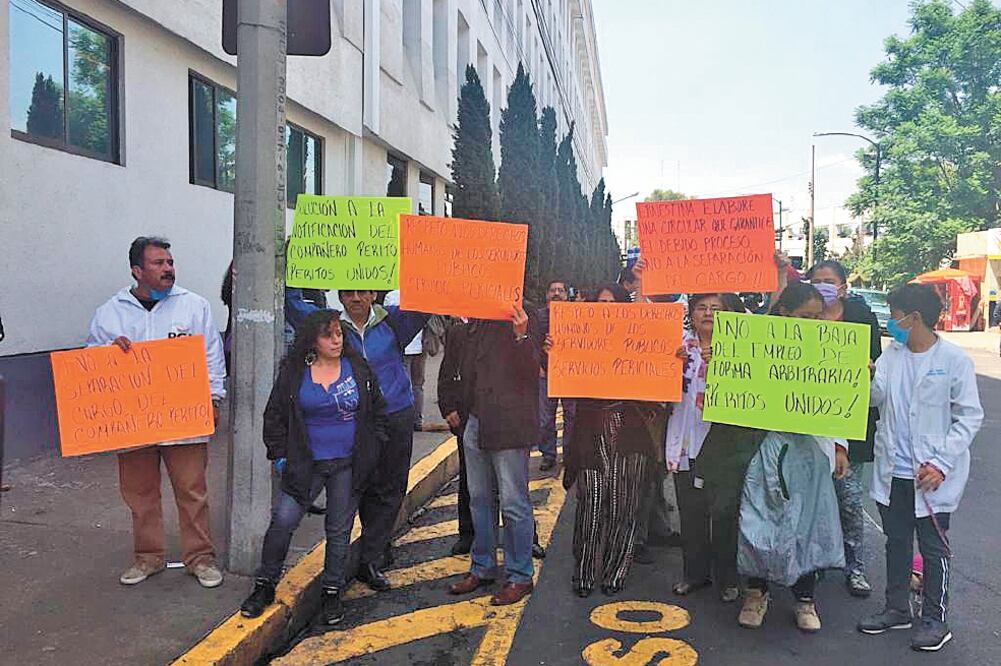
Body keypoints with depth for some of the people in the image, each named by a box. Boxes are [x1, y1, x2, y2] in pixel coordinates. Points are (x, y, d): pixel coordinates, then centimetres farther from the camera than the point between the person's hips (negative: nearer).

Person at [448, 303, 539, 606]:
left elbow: (532, 371, -17)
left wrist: (521, 336, -29)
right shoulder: (478, 324, 12)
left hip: (509, 424, -7)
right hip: (476, 421, 7)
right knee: (479, 498, 15)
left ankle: (520, 575, 14)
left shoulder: (523, 320, -8)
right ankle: (482, 567, 29)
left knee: (513, 502, 0)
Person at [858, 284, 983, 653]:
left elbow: (970, 416, -10)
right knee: (896, 542, 17)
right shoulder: (891, 354, 5)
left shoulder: (954, 359, -11)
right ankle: (897, 608, 32)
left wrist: (941, 463, -16)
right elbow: (877, 397, -1)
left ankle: (935, 619, 25)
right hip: (893, 470, 5)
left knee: (934, 547, 9)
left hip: (932, 474, -5)